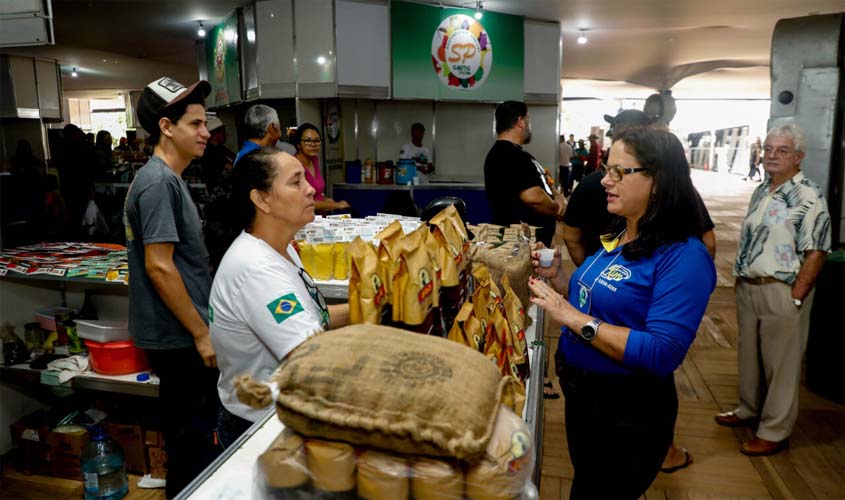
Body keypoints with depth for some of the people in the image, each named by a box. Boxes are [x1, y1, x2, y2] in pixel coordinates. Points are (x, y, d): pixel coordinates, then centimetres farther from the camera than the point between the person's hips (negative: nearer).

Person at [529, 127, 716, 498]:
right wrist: (557, 277, -4)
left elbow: (662, 354, -30)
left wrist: (573, 317, -30)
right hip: (581, 396, 8)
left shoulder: (684, 256, -22)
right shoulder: (616, 237, 3)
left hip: (629, 413, -8)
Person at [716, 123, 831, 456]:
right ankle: (749, 410, 38)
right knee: (748, 354, 19)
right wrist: (742, 281, 13)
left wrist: (795, 298, -18)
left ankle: (775, 432, 17)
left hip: (782, 292, -7)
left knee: (781, 363, 4)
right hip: (748, 288, 8)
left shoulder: (808, 196, -12)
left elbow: (816, 252, -16)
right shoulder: (761, 191, 11)